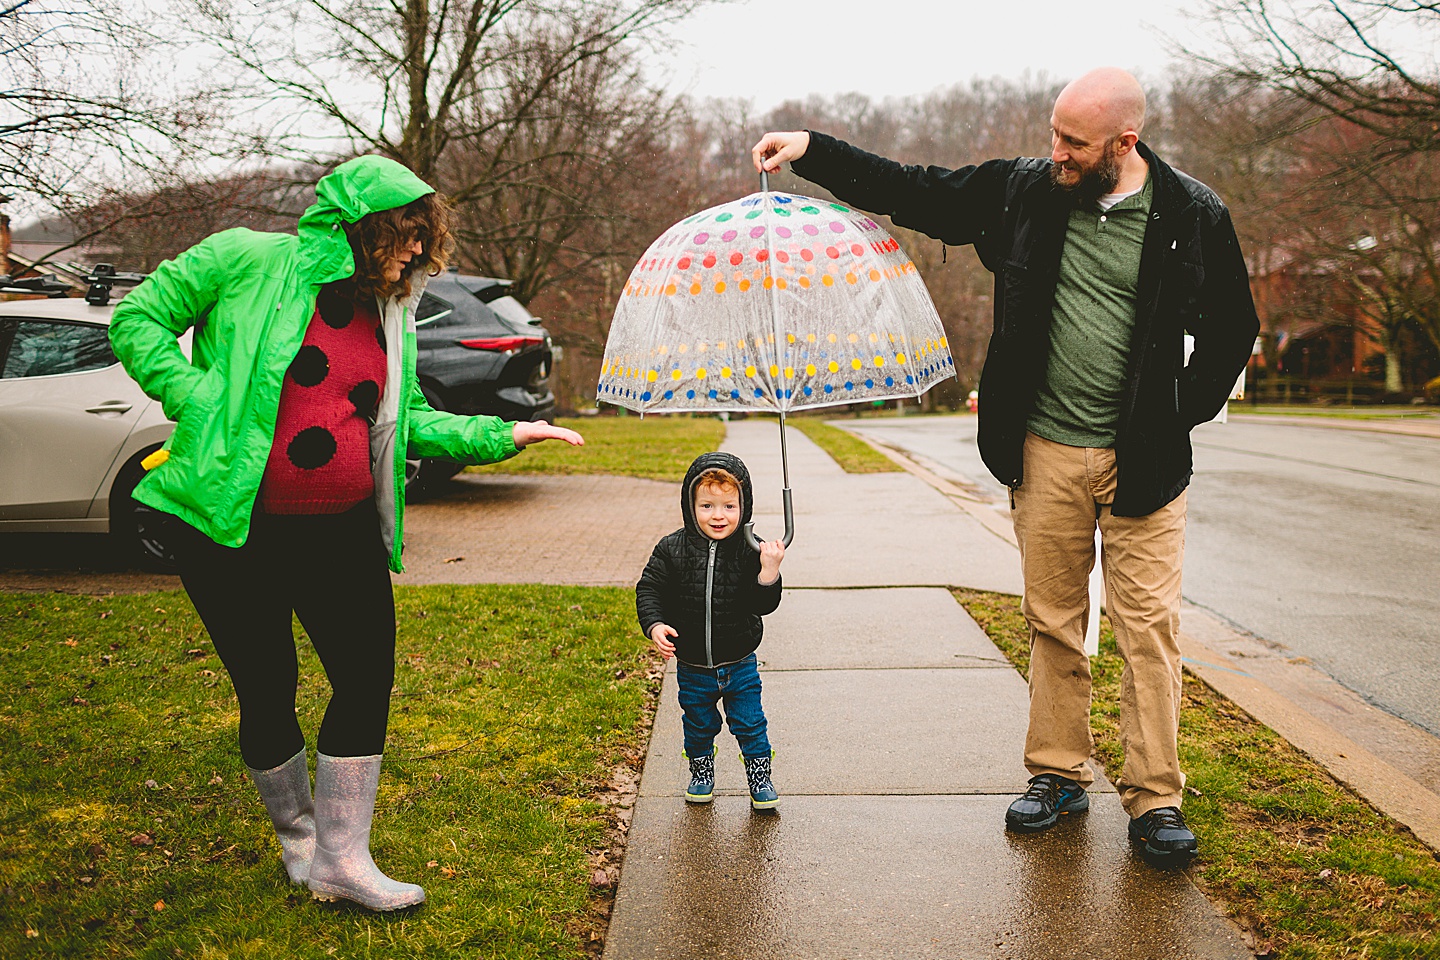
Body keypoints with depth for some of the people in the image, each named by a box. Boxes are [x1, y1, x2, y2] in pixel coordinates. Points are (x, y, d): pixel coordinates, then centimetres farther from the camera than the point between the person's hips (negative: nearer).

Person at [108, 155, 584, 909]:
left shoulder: (390, 310, 10)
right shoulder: (247, 261, -6)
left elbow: (406, 419, 16)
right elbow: (137, 319, -4)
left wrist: (498, 436, 8)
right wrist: (202, 404, -16)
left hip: (342, 532, 5)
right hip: (232, 526, -5)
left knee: (369, 678, 0)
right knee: (266, 692, 6)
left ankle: (342, 855, 14)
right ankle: (297, 839, 29)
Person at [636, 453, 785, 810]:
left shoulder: (750, 551, -13)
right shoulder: (672, 549, -11)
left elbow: (764, 605, -16)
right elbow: (649, 589, -4)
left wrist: (769, 571, -33)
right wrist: (655, 625, -19)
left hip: (739, 665, -1)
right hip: (692, 667, 1)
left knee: (749, 724, 10)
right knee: (699, 726, 19)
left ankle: (760, 780, 31)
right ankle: (701, 775, 43)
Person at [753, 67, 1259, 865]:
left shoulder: (1192, 216, -4)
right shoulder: (1023, 191, 1)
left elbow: (1232, 330, 7)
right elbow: (910, 192, 8)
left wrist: (1183, 415, 0)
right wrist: (811, 150, 3)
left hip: (1144, 460, -2)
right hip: (1045, 451, 2)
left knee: (1149, 625, -1)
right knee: (1052, 621, 10)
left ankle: (1155, 799, 9)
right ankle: (1058, 774, 23)